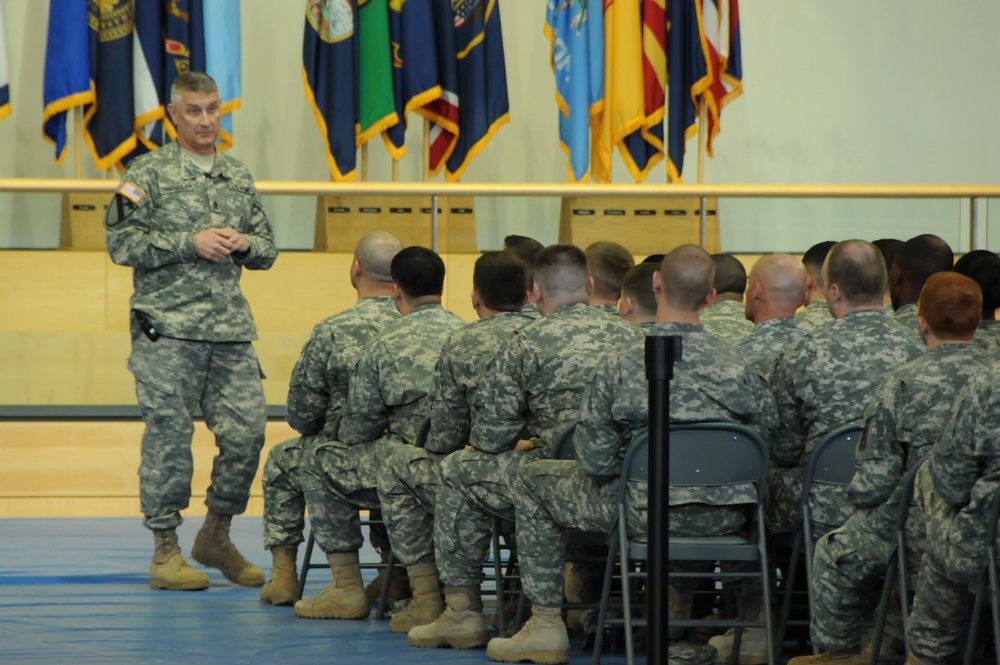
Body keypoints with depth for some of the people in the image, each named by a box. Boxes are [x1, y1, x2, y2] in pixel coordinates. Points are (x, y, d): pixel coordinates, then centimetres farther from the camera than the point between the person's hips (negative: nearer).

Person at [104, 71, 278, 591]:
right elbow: (121, 242, -9)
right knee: (169, 436, -3)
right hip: (168, 328, -5)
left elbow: (267, 249, 21)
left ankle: (217, 536, 19)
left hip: (232, 330, 5)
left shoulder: (239, 178, 17)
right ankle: (165, 552, 6)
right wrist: (191, 242, -14)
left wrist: (244, 243, -2)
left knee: (247, 432, 1)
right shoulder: (148, 173, 0)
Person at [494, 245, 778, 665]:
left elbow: (596, 463, -13)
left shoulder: (620, 365, -15)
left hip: (646, 512, -3)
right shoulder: (739, 367, -7)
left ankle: (546, 625, 20)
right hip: (722, 517, 4)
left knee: (528, 481, 19)